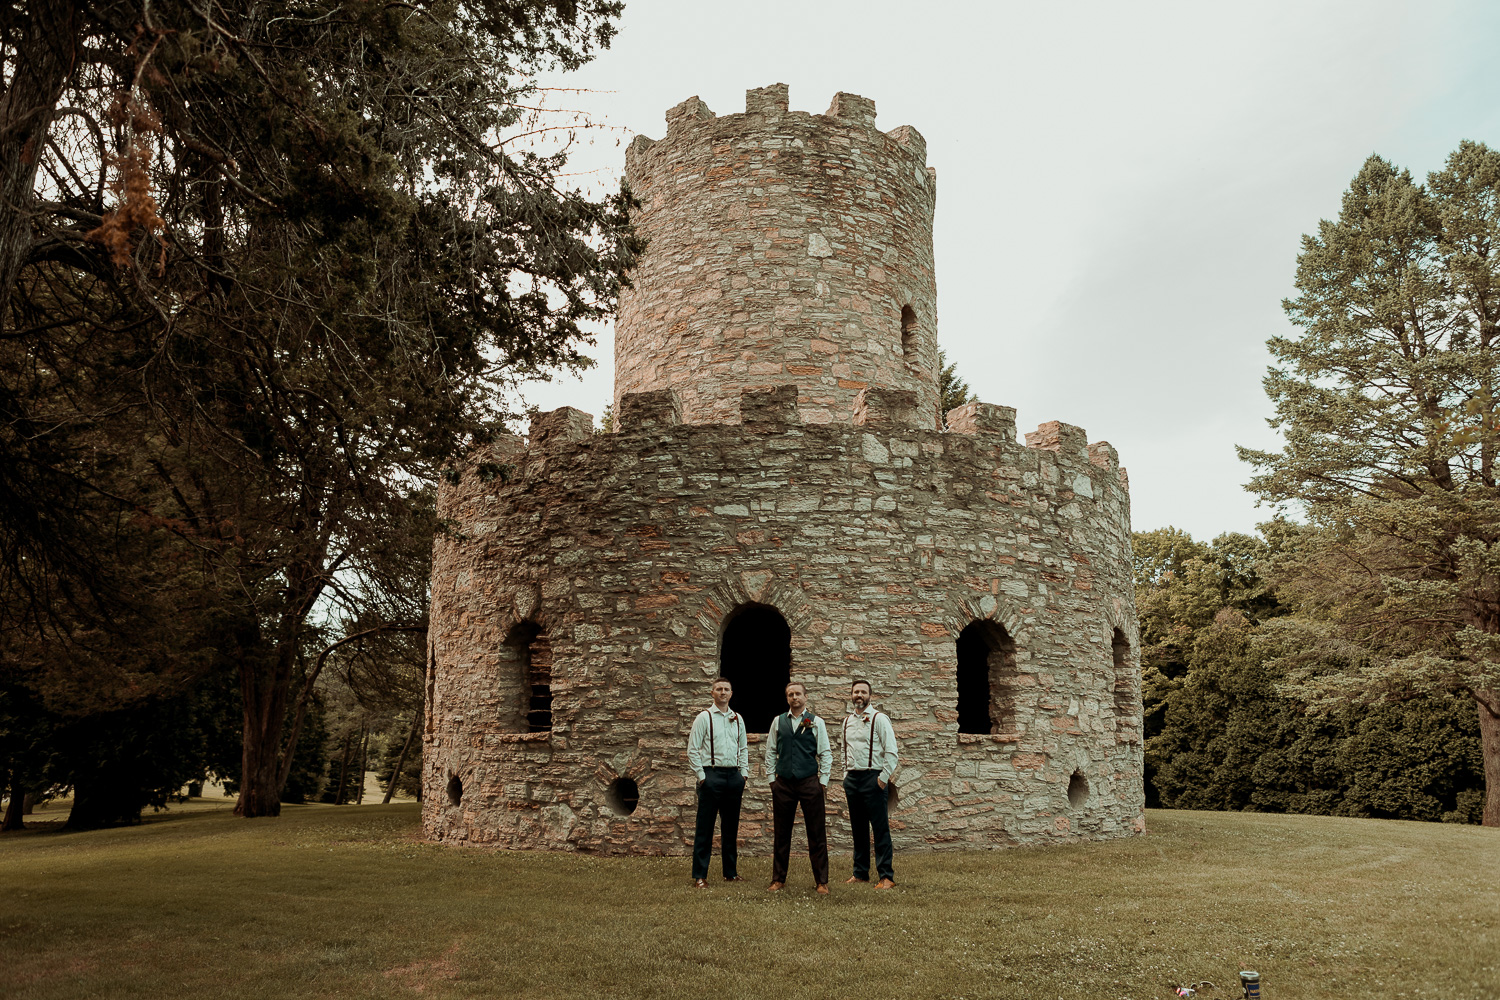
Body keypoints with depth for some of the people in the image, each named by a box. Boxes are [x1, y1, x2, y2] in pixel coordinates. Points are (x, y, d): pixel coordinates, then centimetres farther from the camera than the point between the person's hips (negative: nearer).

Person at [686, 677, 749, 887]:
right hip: (712, 775, -5)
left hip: (734, 776, 5)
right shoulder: (704, 717, -4)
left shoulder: (737, 719, 12)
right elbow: (692, 750, -6)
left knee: (731, 827, 12)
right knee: (705, 828, -2)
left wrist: (744, 773, 9)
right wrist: (702, 776, -10)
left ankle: (731, 872, 22)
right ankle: (699, 876, 3)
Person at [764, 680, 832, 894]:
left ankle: (821, 881, 7)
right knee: (781, 835, 8)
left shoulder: (816, 722, 3)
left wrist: (823, 781, -2)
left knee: (817, 834, 0)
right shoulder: (778, 722, 9)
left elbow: (826, 754, 3)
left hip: (809, 782, -2)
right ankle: (778, 880, 17)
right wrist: (771, 778, 6)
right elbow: (770, 752, 12)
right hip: (783, 784, 2)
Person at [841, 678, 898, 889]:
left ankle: (886, 876, -2)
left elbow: (891, 751, -9)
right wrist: (846, 776, 14)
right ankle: (860, 873, 20)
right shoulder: (847, 721, 14)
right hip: (852, 777, 6)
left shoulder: (879, 719, -5)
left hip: (873, 777, -6)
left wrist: (884, 777, -13)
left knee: (880, 828, -5)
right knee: (858, 828, 11)